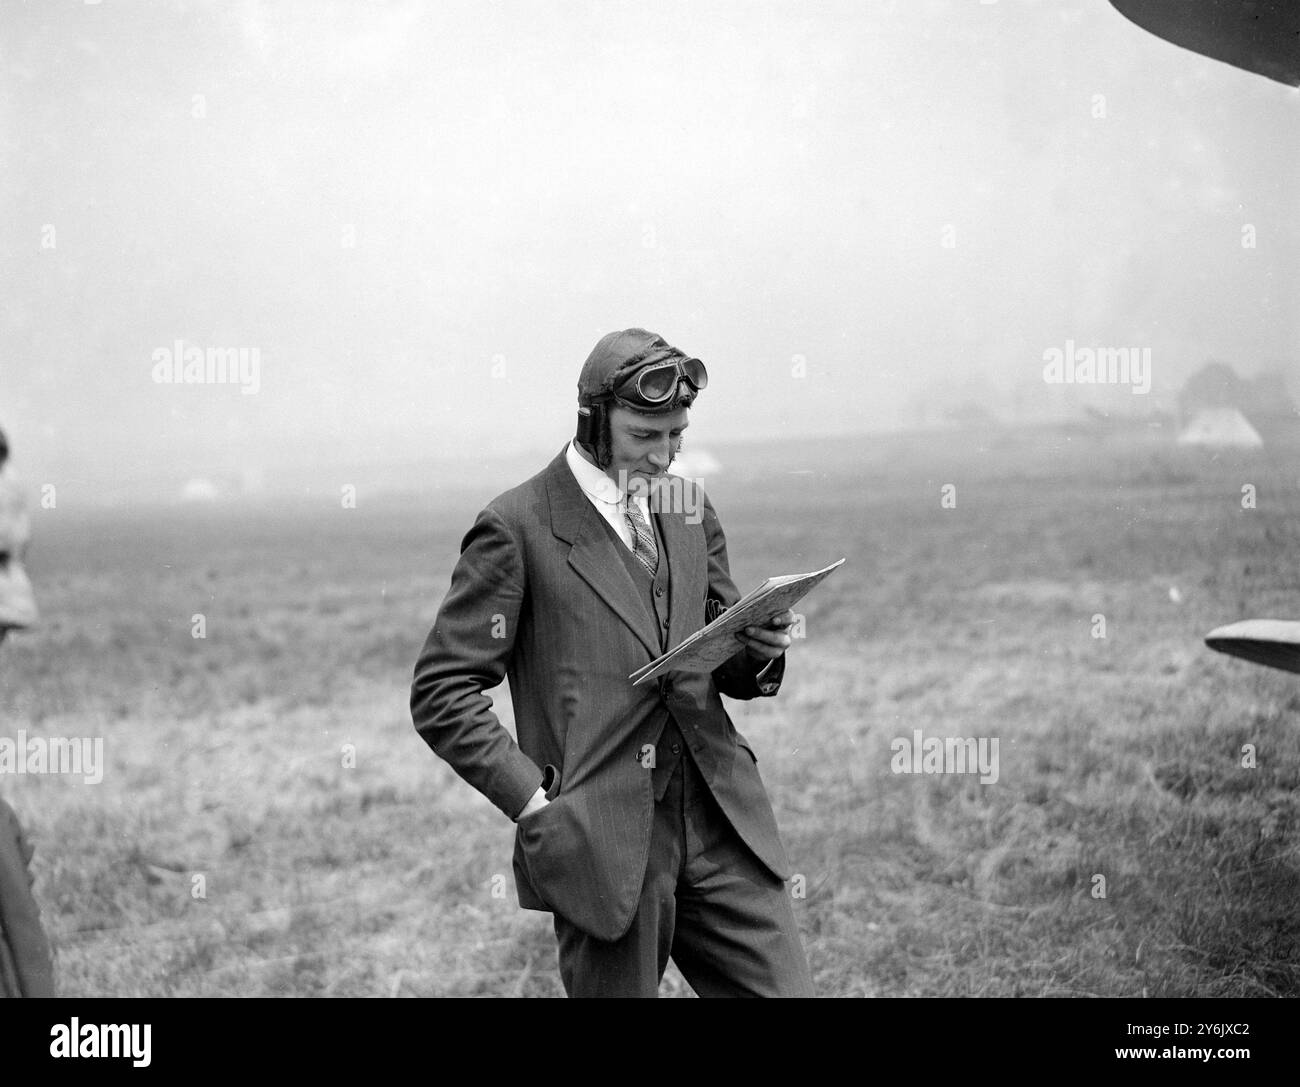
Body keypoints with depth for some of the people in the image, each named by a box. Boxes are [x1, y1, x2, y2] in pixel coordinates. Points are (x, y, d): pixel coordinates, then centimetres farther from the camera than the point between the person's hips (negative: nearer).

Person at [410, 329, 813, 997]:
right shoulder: (516, 528, -6)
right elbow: (441, 695, -6)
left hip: (721, 820, 5)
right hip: (605, 839, -5)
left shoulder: (690, 513, 13)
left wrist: (759, 651, -2)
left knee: (785, 991, 1)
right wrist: (533, 797, -15)